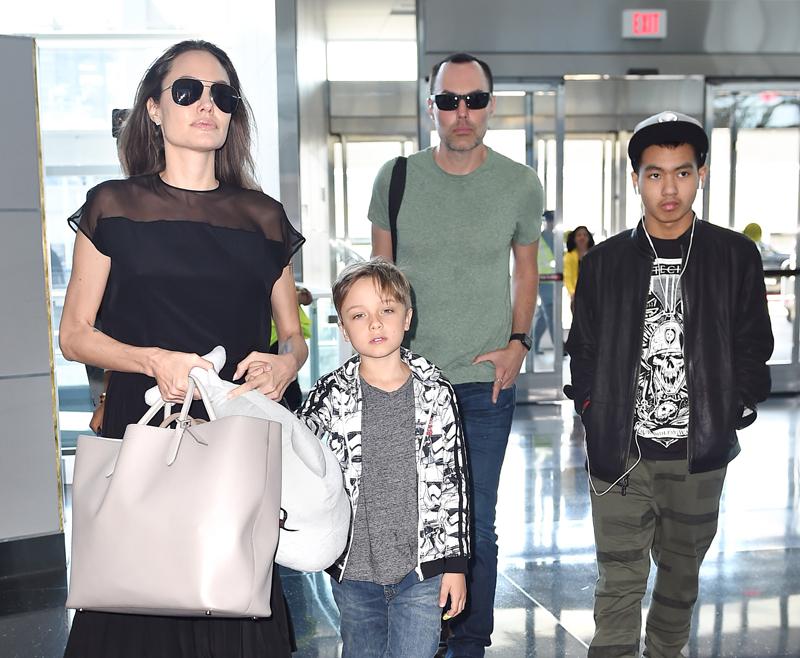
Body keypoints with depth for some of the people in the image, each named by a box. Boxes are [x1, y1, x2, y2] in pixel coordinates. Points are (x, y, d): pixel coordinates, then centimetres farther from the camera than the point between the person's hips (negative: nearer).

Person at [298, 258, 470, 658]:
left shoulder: (435, 392, -3)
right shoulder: (331, 394, -3)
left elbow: (454, 479, 0)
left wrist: (455, 562, 0)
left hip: (422, 568, -1)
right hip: (353, 569, 1)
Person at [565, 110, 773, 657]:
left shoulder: (735, 256, 0)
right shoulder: (604, 262, 2)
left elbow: (753, 347, 4)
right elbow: (583, 349, 8)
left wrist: (733, 410, -4)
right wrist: (594, 410, -1)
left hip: (699, 453, 1)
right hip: (620, 451, 0)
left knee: (682, 572, 17)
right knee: (619, 582, 2)